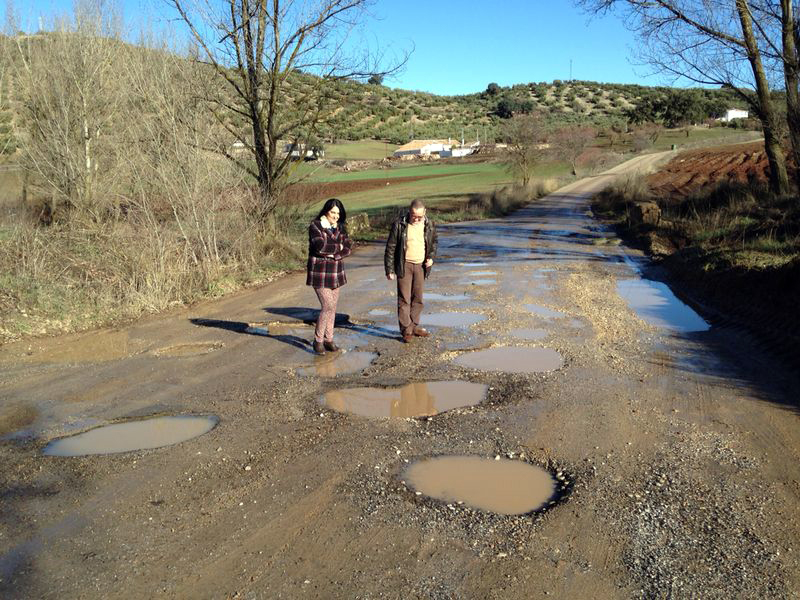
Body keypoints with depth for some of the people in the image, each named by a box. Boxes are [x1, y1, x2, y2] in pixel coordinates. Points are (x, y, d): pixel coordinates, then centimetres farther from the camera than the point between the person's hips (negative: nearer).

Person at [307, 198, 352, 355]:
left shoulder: (340, 228, 11)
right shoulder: (315, 226, -7)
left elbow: (348, 246, -1)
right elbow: (320, 246, -21)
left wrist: (334, 254, -16)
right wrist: (338, 247, -8)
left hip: (336, 271, 6)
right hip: (320, 272, -6)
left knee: (332, 307, 8)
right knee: (327, 306, -11)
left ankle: (328, 339, 19)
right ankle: (318, 340, 4)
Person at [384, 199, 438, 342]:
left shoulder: (429, 225, 0)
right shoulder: (399, 225, -11)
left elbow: (433, 243, 18)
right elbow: (390, 248, -7)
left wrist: (431, 257, 0)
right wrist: (389, 270, -8)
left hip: (421, 266, 4)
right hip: (404, 266, -4)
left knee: (418, 298, 11)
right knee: (404, 298, -3)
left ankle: (414, 326, 24)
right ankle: (406, 330, 3)